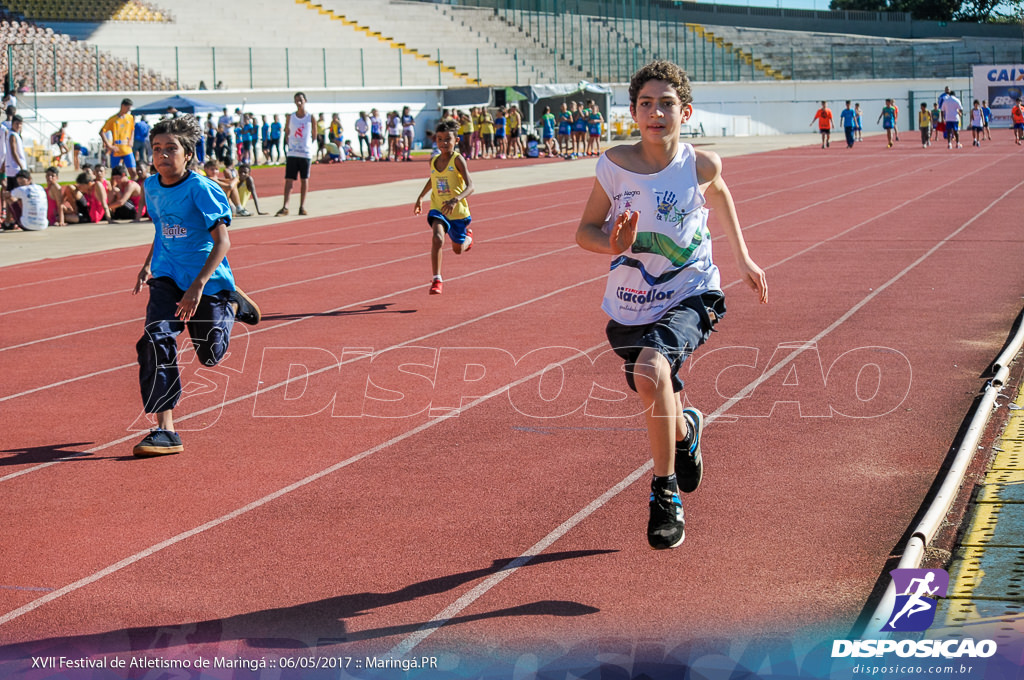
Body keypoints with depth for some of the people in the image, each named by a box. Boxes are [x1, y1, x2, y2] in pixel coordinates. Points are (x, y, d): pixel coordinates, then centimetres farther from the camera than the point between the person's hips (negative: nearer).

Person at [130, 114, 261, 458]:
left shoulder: (201, 189, -20)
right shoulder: (152, 187, 1)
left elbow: (222, 241, -25)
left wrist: (198, 285, -34)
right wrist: (148, 264, 15)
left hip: (207, 278, -4)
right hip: (167, 277, 4)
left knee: (210, 354, 7)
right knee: (156, 340, -18)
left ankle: (232, 305, 38)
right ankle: (165, 431, -16)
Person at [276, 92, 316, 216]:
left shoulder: (310, 117, 0)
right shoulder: (291, 117, 4)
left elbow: (314, 135, 6)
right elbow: (287, 133, 15)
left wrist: (307, 144, 4)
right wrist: (290, 144, 6)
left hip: (306, 153, -1)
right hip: (292, 153, 1)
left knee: (304, 179, 5)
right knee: (288, 179, -5)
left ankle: (302, 206, 11)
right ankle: (285, 207, -7)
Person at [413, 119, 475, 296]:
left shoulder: (458, 159, -17)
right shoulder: (433, 161, -1)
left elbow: (470, 186, -26)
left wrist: (456, 200, -43)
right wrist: (420, 197, 20)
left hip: (457, 211, -2)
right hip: (438, 209, 2)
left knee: (458, 249, 16)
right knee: (437, 238, -26)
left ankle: (467, 236, 53)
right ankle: (437, 279, -21)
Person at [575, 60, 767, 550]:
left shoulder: (701, 165, -9)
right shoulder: (615, 165, -9)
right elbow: (585, 231, 0)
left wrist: (742, 258, 21)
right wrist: (613, 245, -22)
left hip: (690, 296, -3)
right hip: (629, 306, 3)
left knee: (651, 372, -31)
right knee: (659, 406, 18)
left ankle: (665, 493, -16)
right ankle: (685, 430, 58)